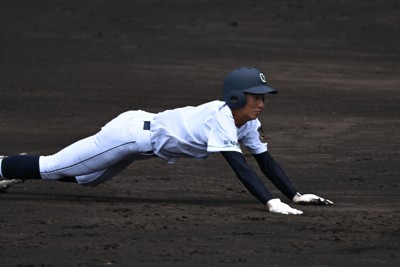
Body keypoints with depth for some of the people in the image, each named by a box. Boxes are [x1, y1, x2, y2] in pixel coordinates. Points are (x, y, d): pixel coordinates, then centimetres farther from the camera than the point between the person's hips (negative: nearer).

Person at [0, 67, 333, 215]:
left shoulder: (247, 122, -7)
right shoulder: (221, 120, -33)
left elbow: (265, 159, -3)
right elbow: (240, 166, -43)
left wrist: (295, 194, -13)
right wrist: (270, 202, -51)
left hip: (143, 131, 9)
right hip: (130, 133, -9)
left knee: (83, 177, 28)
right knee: (51, 168, 3)